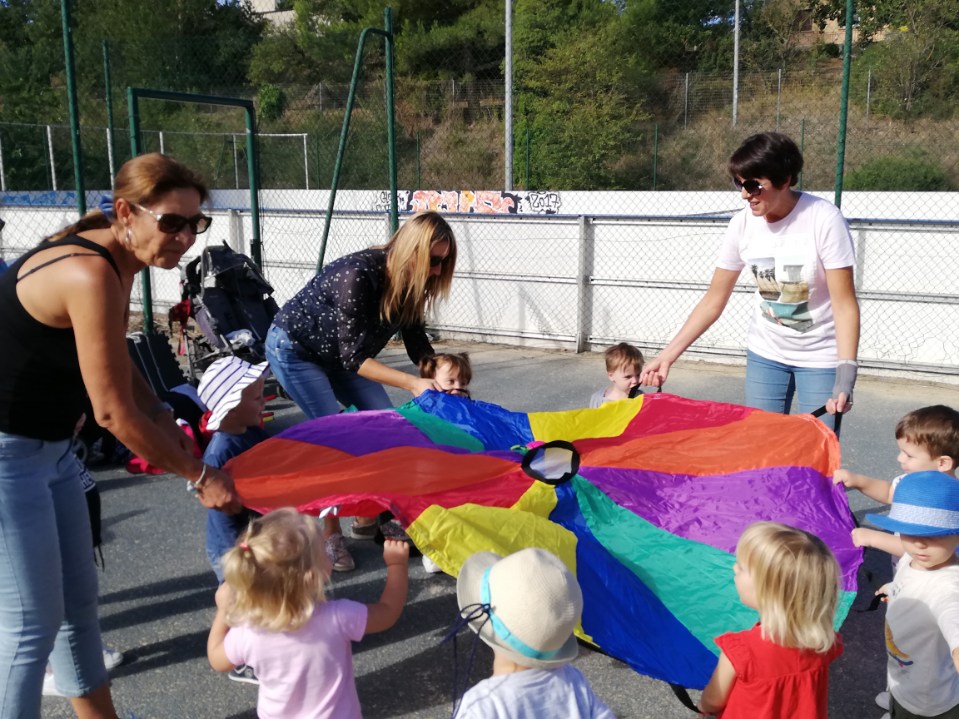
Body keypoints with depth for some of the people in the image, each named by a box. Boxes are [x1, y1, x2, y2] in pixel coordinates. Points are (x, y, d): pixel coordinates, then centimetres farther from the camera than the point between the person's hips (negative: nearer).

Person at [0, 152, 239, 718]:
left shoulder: (113, 259, 3)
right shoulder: (91, 275, -27)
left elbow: (116, 359, 16)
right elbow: (113, 412, -25)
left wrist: (162, 418, 0)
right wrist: (199, 475, -15)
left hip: (50, 448, 9)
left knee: (79, 601, 17)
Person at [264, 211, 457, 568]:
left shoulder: (409, 283, -13)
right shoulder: (358, 275, -36)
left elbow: (416, 340, 0)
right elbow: (354, 357, -34)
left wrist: (443, 383, -11)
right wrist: (412, 383, -36)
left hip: (340, 354, 8)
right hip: (294, 349, -8)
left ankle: (368, 517, 13)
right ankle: (328, 534, -2)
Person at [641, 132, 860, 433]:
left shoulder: (824, 219, -20)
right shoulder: (743, 224, -9)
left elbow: (844, 304, -18)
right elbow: (714, 300, -2)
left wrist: (845, 376, -28)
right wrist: (668, 355, -7)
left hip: (820, 358, -3)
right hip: (765, 354, 4)